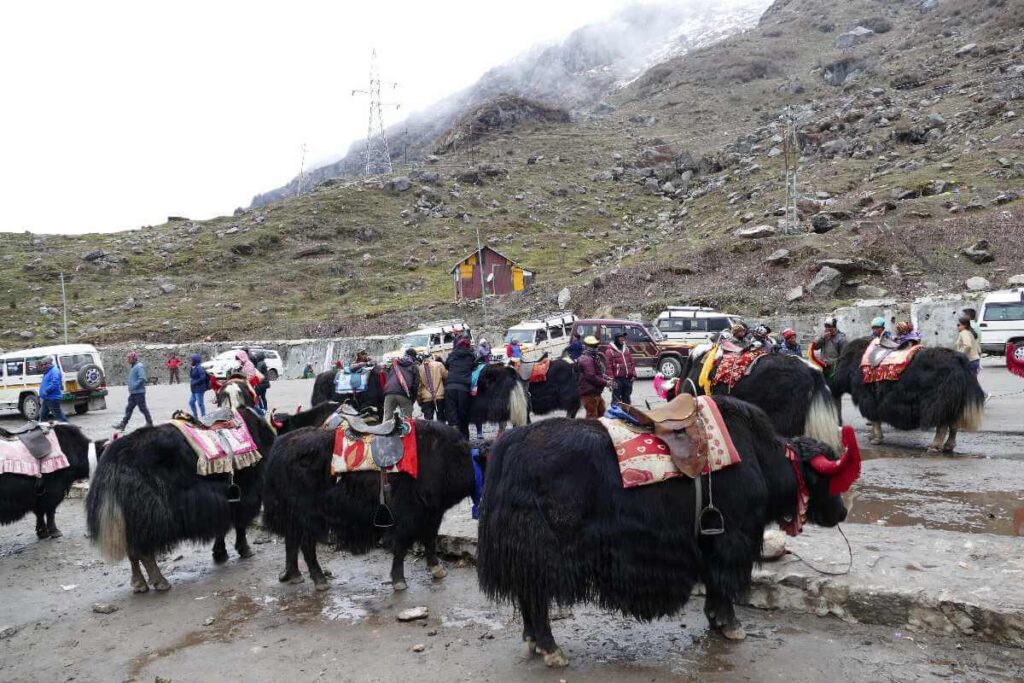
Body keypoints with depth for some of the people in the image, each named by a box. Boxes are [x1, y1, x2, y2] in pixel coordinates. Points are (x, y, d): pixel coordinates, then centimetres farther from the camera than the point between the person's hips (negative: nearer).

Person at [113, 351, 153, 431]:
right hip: (133, 393, 10)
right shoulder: (134, 367, 16)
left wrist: (133, 387, -20)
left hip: (138, 392, -10)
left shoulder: (139, 367, -16)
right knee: (129, 409, 9)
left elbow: (142, 379, -25)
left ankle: (149, 424, 7)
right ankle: (123, 424, 11)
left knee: (143, 409, -2)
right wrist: (130, 388, 15)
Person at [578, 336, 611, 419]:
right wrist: (605, 382, -18)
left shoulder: (595, 358, 17)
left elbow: (599, 372, 26)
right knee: (592, 415, -6)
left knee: (601, 412, 22)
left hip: (595, 392, 11)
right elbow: (591, 377, -26)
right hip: (589, 393, -11)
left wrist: (606, 377, 6)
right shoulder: (586, 360, -18)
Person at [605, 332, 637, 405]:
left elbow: (632, 362, 15)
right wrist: (611, 379, -16)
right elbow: (609, 366, -12)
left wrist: (633, 374, 6)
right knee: (616, 399, -1)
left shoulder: (626, 349, 13)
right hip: (617, 379, -6)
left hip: (628, 378, 6)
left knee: (627, 399, 15)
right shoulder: (610, 351, -8)